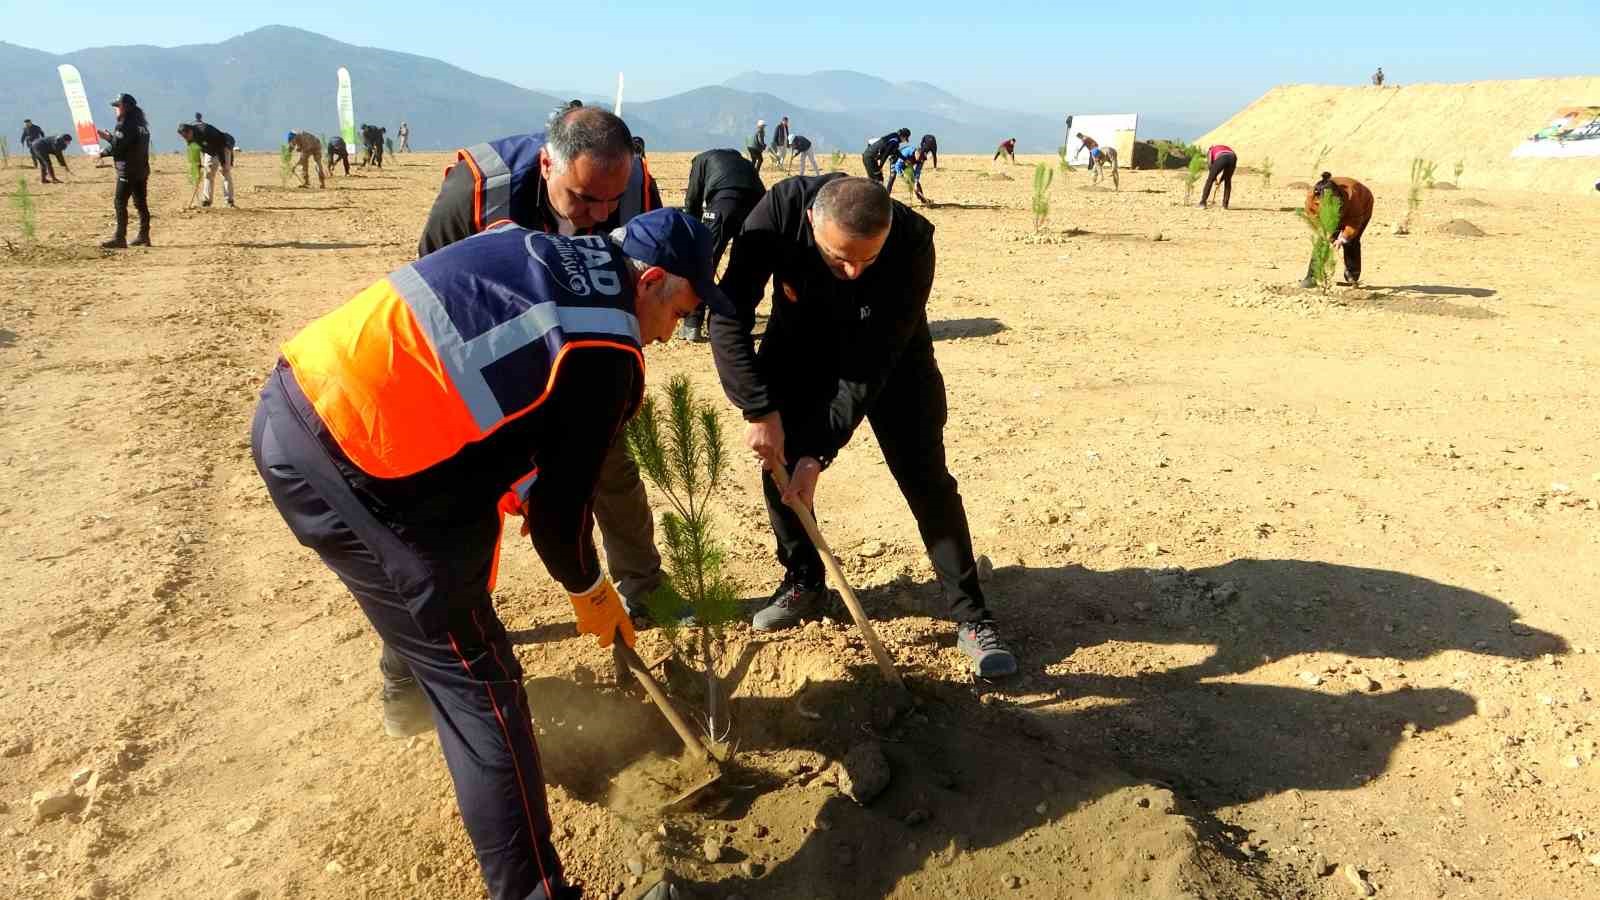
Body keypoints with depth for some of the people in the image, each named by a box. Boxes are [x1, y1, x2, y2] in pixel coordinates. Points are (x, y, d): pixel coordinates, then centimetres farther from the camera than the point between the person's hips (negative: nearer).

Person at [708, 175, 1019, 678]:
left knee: (926, 479, -6)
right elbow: (729, 316, -27)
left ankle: (972, 619, 4)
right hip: (799, 348, 2)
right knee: (779, 463, 1)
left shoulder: (912, 244, -35)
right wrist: (760, 410, -33)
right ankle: (803, 582, 25)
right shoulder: (779, 212, -32)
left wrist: (820, 453, -32)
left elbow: (870, 366, -31)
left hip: (890, 356, -2)